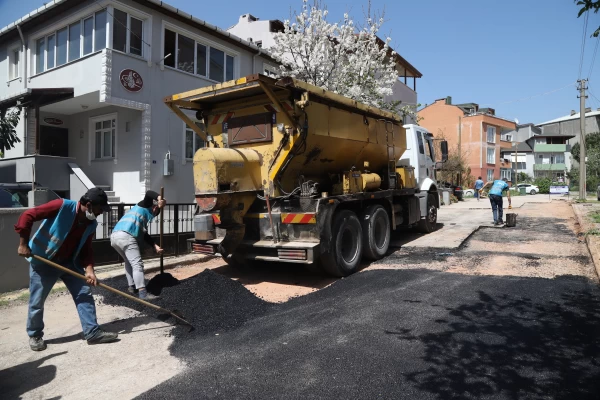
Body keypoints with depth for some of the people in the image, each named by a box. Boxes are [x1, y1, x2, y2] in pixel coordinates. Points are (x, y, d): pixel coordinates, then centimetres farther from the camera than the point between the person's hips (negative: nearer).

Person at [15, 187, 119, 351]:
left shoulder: (91, 224, -2)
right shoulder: (62, 206, -21)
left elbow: (86, 250, 1)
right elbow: (28, 215, -20)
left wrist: (89, 270, -14)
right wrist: (24, 244, -20)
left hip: (69, 262, 6)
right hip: (43, 261, -5)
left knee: (85, 294, -1)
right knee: (37, 301, 5)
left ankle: (92, 333, 3)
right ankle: (35, 335, 29)